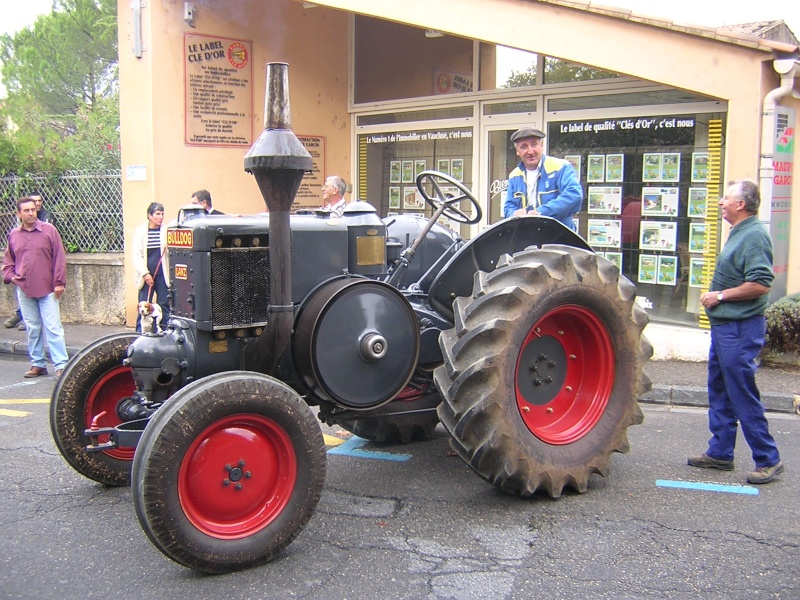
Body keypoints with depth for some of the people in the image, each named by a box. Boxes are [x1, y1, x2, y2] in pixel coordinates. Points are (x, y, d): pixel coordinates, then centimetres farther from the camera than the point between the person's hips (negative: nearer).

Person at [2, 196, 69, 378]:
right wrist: (10, 276, 4)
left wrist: (59, 282, -7)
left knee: (53, 328, -5)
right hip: (24, 290, 4)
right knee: (33, 329, 10)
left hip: (47, 289, -4)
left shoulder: (49, 230, -2)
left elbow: (59, 257, -3)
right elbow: (8, 260, 21)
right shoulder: (13, 235, 9)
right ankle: (38, 364, 19)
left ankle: (61, 365, -5)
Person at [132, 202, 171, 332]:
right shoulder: (141, 231, 2)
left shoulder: (166, 231, 3)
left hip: (162, 275, 1)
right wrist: (145, 273, -8)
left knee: (164, 306, 3)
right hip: (146, 276, -1)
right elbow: (136, 254, 0)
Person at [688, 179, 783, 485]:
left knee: (743, 394, -5)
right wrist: (715, 295, 13)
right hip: (725, 324, 11)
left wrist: (721, 295, -17)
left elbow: (761, 284, -26)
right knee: (720, 391, 15)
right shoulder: (739, 233, 15)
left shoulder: (754, 235, -17)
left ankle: (768, 460, 6)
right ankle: (720, 453, 25)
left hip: (740, 328, -11)